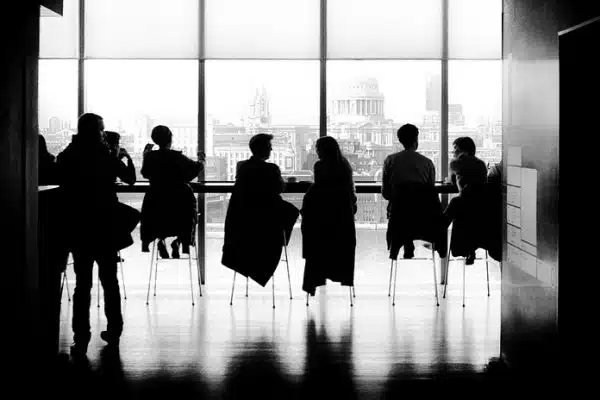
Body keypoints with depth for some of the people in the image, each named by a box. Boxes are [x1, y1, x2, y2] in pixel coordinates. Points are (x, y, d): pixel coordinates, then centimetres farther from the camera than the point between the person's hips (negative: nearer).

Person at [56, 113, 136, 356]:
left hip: (78, 227, 0)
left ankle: (81, 340, -3)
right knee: (109, 280, 14)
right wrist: (125, 158, 23)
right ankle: (114, 332, 19)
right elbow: (130, 179, 6)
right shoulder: (106, 156, -8)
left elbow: (65, 186, 8)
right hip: (107, 226, 0)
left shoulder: (66, 157, -7)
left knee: (82, 282, 2)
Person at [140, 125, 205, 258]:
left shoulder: (150, 156, -4)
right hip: (179, 200, -3)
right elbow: (196, 167, -2)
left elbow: (145, 173, 15)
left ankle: (160, 239, 9)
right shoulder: (177, 156, -13)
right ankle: (180, 241, 4)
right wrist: (201, 159, 20)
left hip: (156, 200, 3)